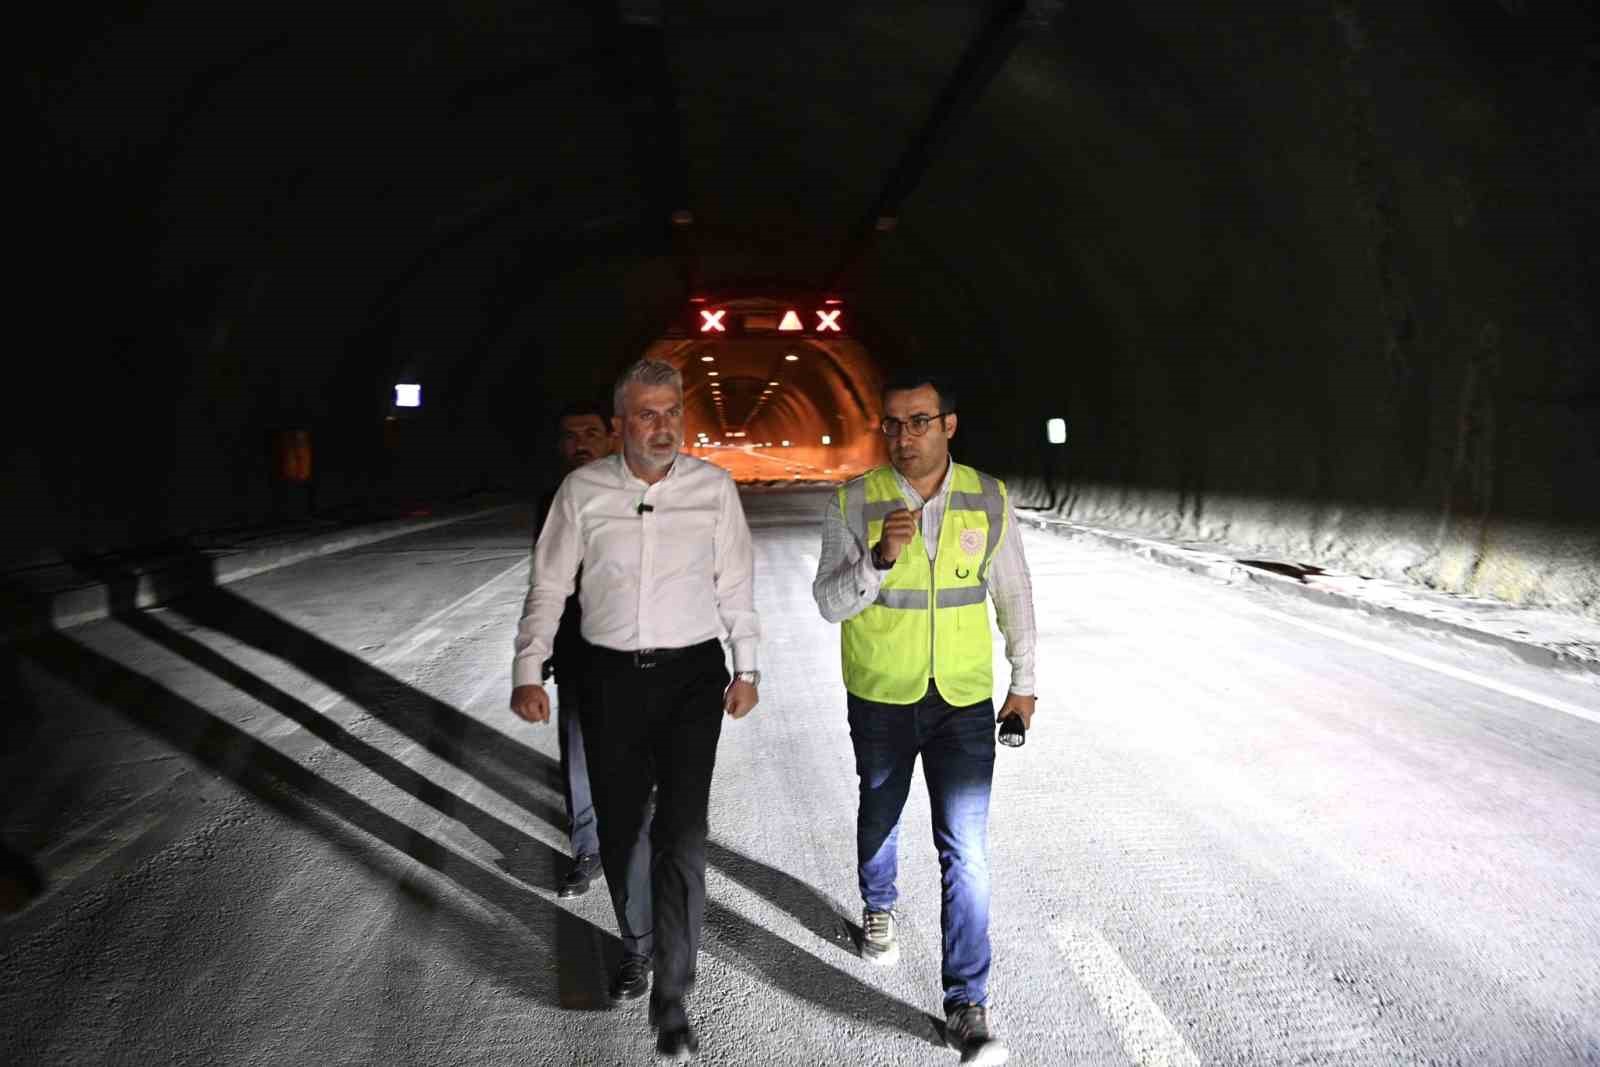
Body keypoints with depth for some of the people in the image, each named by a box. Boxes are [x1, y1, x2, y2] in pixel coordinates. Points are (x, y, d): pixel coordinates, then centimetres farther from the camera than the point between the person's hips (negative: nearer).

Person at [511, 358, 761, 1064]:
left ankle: (671, 1000, 5)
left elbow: (735, 584, 6)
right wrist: (528, 674, -1)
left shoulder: (713, 487, 0)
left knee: (681, 833, -7)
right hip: (610, 675, 1)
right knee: (619, 829, 12)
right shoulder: (582, 490, -1)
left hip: (692, 673, -1)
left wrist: (745, 667, 5)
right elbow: (548, 586, 4)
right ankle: (636, 949, 38)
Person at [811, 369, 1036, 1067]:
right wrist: (880, 559, -30)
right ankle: (878, 910, 52)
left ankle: (967, 1008, 6)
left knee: (966, 850, -5)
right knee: (879, 817, 22)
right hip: (880, 699, 1)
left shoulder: (988, 498, -6)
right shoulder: (855, 502, -10)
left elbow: (1013, 591, 5)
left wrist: (1024, 681, 8)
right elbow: (830, 603, -12)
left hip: (964, 701, 0)